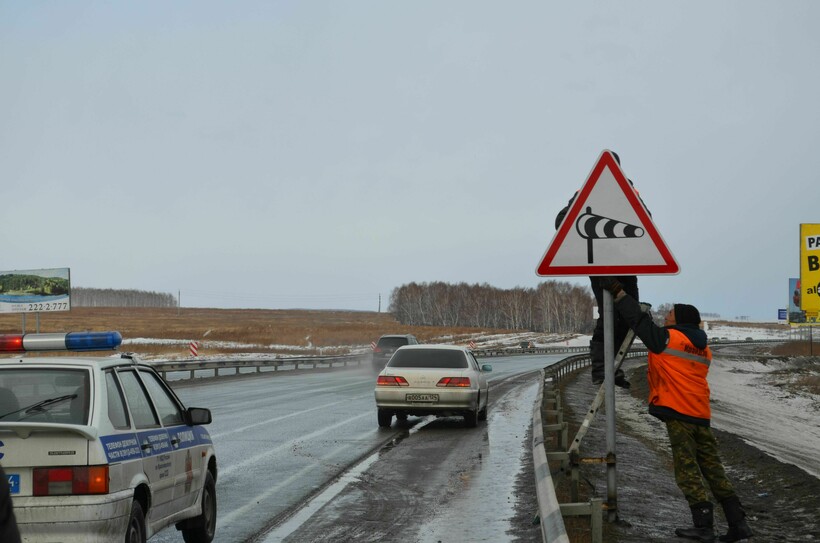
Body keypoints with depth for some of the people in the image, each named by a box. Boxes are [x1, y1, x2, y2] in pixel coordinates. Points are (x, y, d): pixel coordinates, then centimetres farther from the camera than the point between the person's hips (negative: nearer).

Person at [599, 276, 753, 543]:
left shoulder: (668, 338, -4)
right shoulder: (703, 348, 17)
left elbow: (639, 320, -4)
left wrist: (617, 291, 2)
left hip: (677, 413, -7)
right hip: (701, 414, 7)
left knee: (687, 470, -4)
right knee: (712, 468, 9)